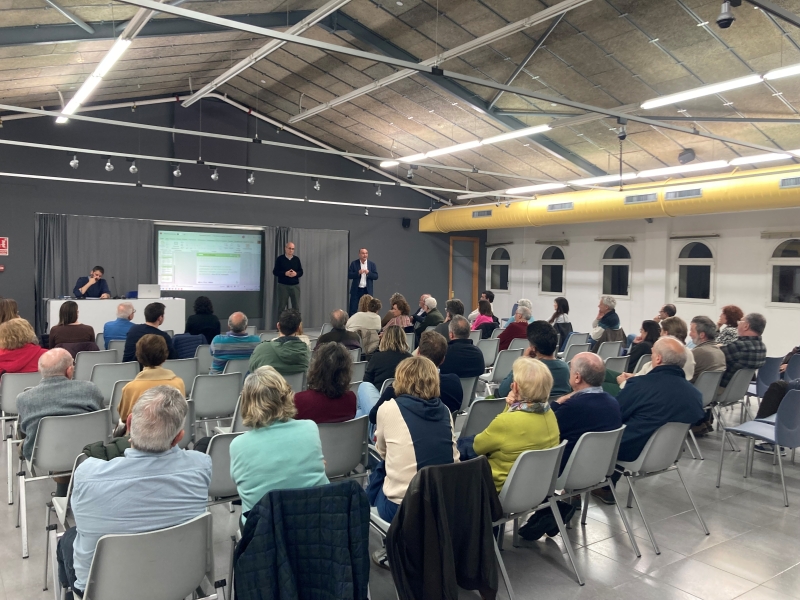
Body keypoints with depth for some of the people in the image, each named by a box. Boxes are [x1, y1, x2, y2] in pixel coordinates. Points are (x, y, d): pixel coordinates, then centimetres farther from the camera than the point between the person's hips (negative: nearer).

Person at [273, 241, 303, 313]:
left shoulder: (297, 259, 8)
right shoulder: (280, 259, -1)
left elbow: (301, 272, 8)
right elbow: (275, 272, -4)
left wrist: (296, 273, -14)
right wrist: (285, 273, -18)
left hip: (295, 285, 3)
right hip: (283, 285, -2)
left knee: (296, 306, 2)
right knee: (281, 306, 3)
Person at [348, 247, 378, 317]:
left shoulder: (372, 264, 5)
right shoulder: (354, 263, 1)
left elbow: (376, 276, 1)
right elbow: (349, 275, -4)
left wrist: (368, 273, -16)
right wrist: (358, 273, -18)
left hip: (367, 290, 1)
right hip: (356, 290, -1)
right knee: (353, 309, 1)